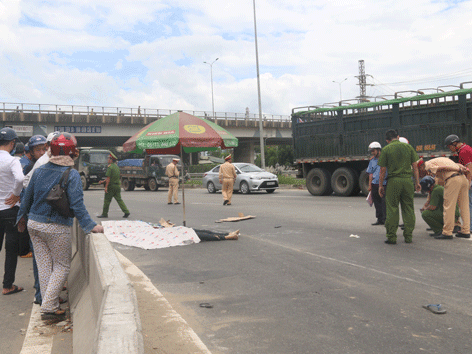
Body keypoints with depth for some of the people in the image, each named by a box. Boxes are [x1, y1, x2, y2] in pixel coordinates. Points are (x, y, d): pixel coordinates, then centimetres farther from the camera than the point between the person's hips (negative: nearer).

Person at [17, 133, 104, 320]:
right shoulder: (71, 175, -14)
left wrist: (22, 217, 28)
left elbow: (28, 197, 14)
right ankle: (49, 307, 4)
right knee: (62, 266, 8)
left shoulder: (39, 171, 4)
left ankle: (49, 304, 23)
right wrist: (91, 226, -16)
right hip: (56, 228, -6)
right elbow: (77, 205, -20)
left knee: (44, 265, 14)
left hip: (34, 224, 6)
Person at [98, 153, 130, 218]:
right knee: (119, 199, 8)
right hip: (118, 185, 8)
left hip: (111, 186, -7)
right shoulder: (116, 166, 13)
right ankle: (126, 212, -3)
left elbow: (108, 178, -18)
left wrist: (106, 187, -16)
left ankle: (104, 214, 14)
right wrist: (103, 181, 24)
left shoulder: (110, 167, -14)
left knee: (107, 200, 5)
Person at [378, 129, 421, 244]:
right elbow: (414, 166, 7)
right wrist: (417, 182, 12)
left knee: (392, 209, 2)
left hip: (393, 181, -3)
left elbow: (383, 170, -2)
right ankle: (408, 236, 12)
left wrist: (381, 185, 5)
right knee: (408, 209, 9)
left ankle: (391, 237, 3)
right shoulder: (408, 147, 8)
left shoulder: (386, 149, 0)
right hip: (408, 180, 3)